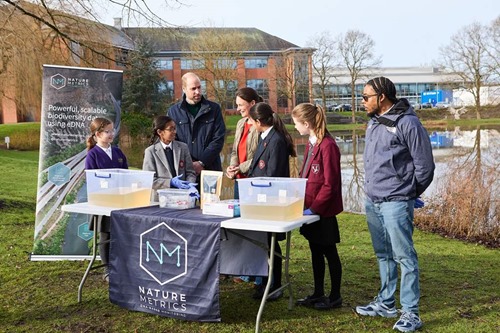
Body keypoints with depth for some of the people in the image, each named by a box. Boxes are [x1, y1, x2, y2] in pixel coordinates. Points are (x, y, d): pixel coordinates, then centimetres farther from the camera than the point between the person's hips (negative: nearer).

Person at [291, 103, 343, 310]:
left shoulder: (327, 146, -20)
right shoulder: (311, 144, 9)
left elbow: (330, 184, -21)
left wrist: (314, 207, -19)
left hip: (323, 210, -9)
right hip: (311, 208, 9)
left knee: (329, 252, 5)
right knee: (315, 251, 16)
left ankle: (335, 297, 19)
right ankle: (318, 294, 27)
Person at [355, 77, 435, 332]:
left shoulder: (407, 123, -14)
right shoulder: (373, 122, 11)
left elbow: (424, 165, -10)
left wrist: (408, 193, 1)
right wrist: (373, 188, 15)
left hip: (395, 203, -8)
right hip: (372, 201, 8)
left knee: (404, 256, -1)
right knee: (383, 255, 17)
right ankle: (385, 303, 29)